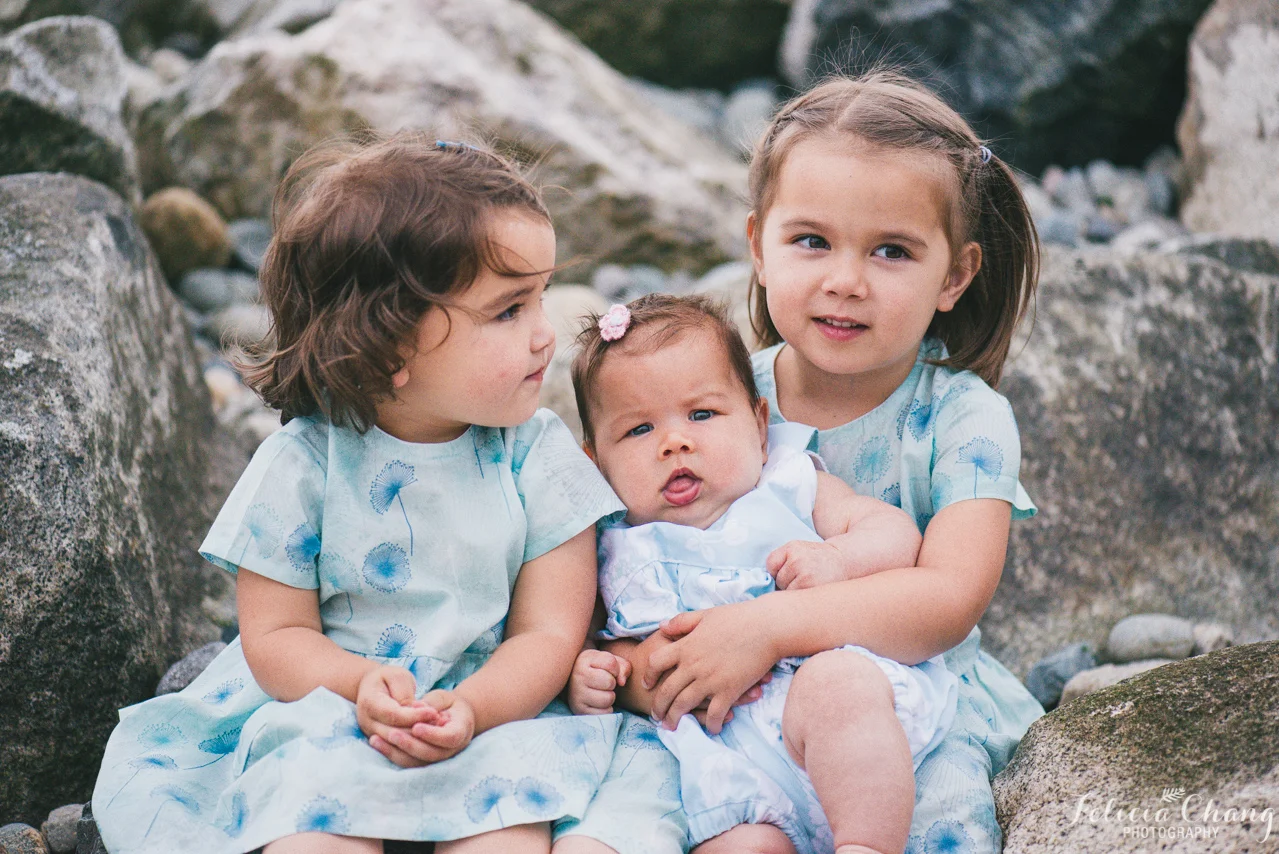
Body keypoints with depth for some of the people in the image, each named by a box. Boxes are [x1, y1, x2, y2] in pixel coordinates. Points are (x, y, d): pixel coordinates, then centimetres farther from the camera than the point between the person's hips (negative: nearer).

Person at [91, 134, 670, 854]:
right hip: (329, 713, 0)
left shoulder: (538, 454, -4)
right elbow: (275, 633, 0)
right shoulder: (303, 463, -7)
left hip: (495, 717, 0)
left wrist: (470, 707, -25)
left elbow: (549, 632, -5)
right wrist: (360, 683, -21)